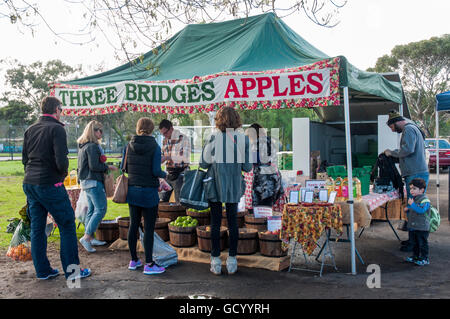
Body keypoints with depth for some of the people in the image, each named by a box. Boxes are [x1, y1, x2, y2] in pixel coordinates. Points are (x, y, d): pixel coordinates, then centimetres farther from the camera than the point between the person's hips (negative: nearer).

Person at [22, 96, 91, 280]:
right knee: (67, 225, 3)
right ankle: (72, 270, 7)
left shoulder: (30, 130, 11)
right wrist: (64, 172, 0)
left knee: (37, 228, 12)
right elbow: (61, 161, -19)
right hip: (50, 184, -8)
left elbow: (25, 158, 14)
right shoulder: (57, 129, -12)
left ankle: (42, 270, 21)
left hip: (29, 184, 8)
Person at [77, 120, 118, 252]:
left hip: (86, 181, 10)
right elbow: (94, 166, -21)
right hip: (93, 182, -10)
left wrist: (104, 167, 18)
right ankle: (86, 237, -9)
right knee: (101, 209, -8)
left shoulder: (83, 145, 15)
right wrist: (108, 167, -8)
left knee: (91, 210, 14)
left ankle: (90, 238, 20)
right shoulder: (92, 146, -15)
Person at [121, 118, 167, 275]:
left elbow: (123, 168, 4)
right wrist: (164, 175, 4)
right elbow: (156, 171, -16)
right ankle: (149, 264, 5)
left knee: (133, 225, 14)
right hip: (149, 192, -5)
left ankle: (133, 260, 24)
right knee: (149, 228, 1)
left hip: (132, 190, 5)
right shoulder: (154, 147, -11)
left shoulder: (129, 146, 2)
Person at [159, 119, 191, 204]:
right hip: (168, 174, 7)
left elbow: (186, 158, -19)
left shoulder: (183, 139, -9)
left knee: (180, 202, -3)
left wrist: (168, 157, -25)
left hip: (180, 175, -6)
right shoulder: (165, 140, 12)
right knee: (162, 200, 7)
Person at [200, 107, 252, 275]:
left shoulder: (214, 137, -11)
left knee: (215, 222, 7)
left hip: (215, 185, -2)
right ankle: (232, 261, 18)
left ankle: (216, 261, 13)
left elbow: (203, 162, -8)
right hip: (234, 186, 2)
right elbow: (247, 167, -2)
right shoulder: (243, 138, -5)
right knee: (233, 222, 12)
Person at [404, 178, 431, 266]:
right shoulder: (413, 199, 11)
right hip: (413, 226, 9)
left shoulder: (425, 200, -17)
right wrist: (407, 209, 8)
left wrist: (412, 204, -33)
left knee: (422, 243, 1)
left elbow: (421, 210, -32)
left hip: (422, 227, -9)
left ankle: (424, 259, 11)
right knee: (414, 243, 18)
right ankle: (416, 256, 31)